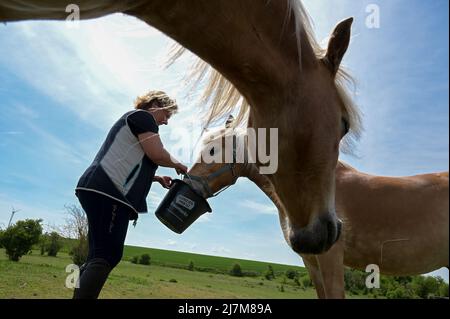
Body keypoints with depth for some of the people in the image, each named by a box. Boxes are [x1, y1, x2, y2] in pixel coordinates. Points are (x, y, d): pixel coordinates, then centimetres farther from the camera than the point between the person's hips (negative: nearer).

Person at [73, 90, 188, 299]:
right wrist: (176, 164, 8)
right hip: (108, 193, -10)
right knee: (109, 255, -16)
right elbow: (157, 154, -11)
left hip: (99, 191, 10)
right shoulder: (142, 116, 2)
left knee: (98, 256, 8)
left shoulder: (132, 122, 32)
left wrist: (158, 178, 24)